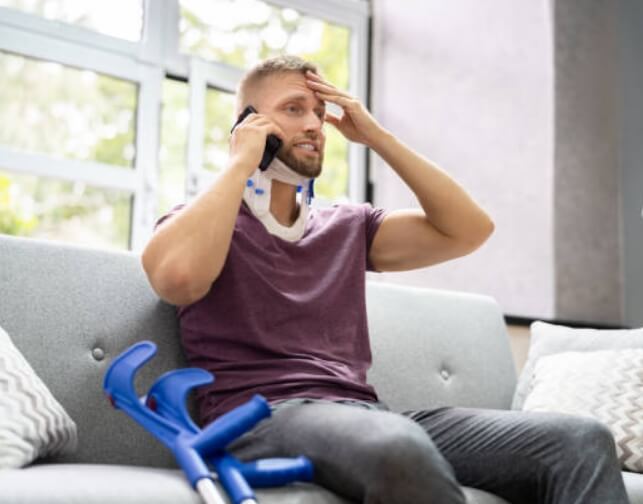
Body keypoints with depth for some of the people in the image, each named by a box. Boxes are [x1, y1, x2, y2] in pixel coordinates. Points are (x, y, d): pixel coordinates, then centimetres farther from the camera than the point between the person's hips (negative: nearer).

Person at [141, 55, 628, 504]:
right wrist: (241, 162, -4)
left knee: (582, 441, -17)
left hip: (363, 413, 5)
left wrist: (377, 135, 13)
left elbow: (469, 229, 14)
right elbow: (178, 275, -16)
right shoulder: (201, 220, 10)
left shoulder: (347, 227, 23)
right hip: (263, 416, -5)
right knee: (400, 450, -42)